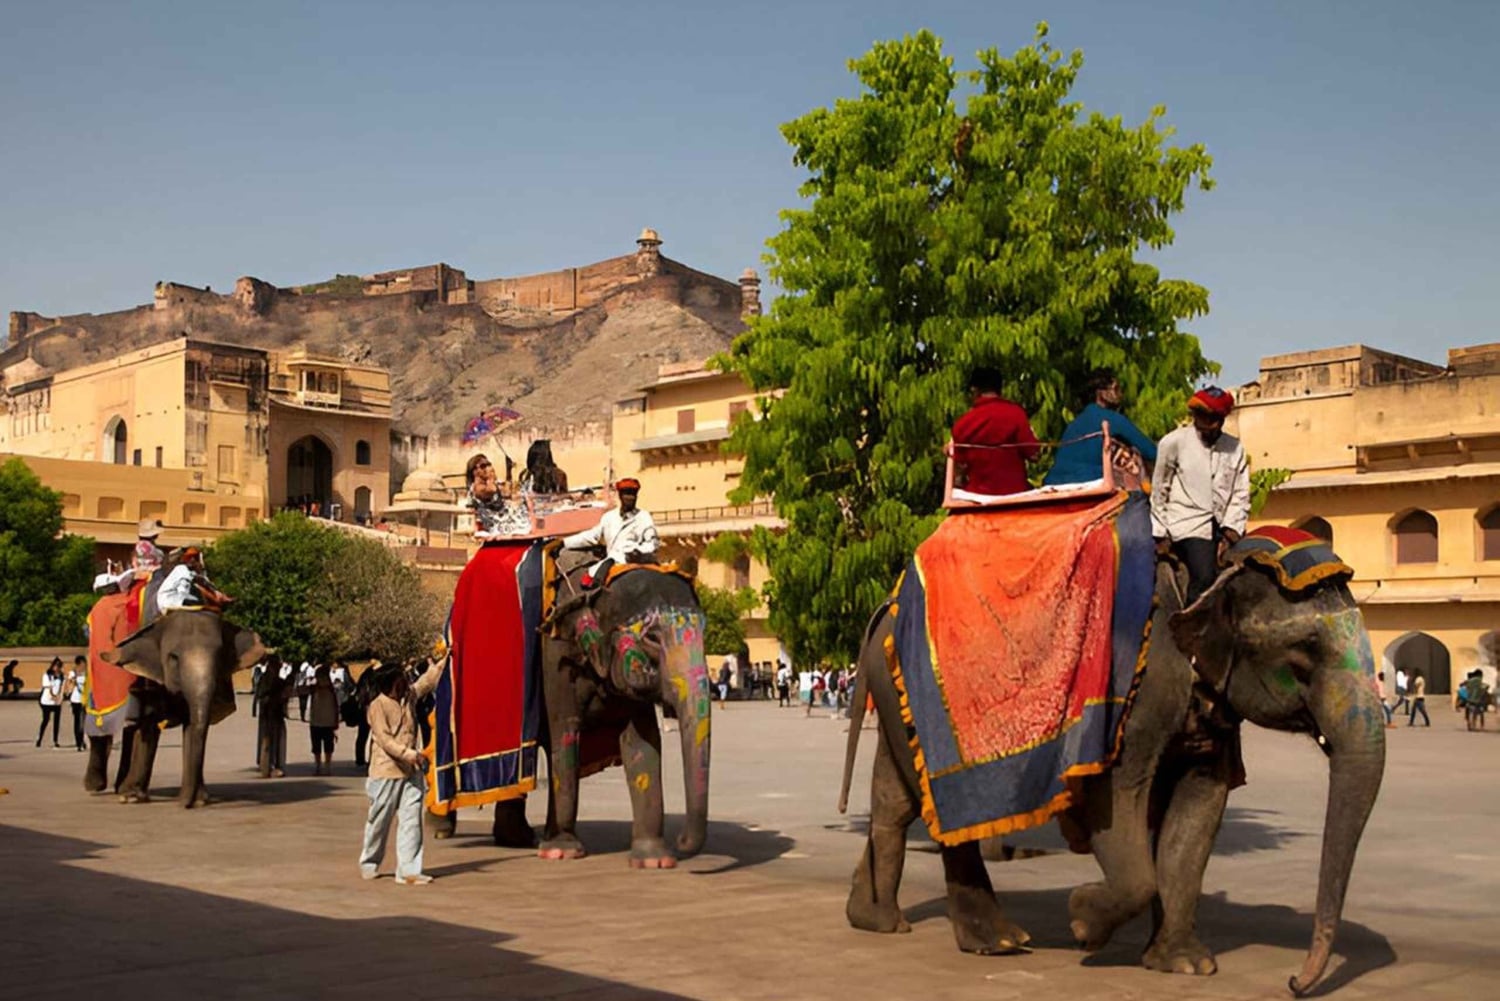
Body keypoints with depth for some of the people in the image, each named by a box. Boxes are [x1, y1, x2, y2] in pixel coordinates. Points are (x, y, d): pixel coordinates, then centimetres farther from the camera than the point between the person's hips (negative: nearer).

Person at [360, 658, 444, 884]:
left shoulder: (408, 696, 9)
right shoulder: (378, 706, -11)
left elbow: (427, 681, 22)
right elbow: (384, 739, -19)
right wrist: (407, 753, -29)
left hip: (411, 771, 6)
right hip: (386, 771, -6)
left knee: (411, 819, -3)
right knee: (380, 820, 7)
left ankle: (408, 870, -4)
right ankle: (369, 864, 26)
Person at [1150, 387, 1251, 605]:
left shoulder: (1235, 448, 8)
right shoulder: (1174, 442, 0)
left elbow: (1240, 496, 7)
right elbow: (1159, 492, 6)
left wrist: (1230, 534, -6)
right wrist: (1161, 535, 5)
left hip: (1224, 527, 4)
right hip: (1188, 525, -4)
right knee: (1204, 577, -24)